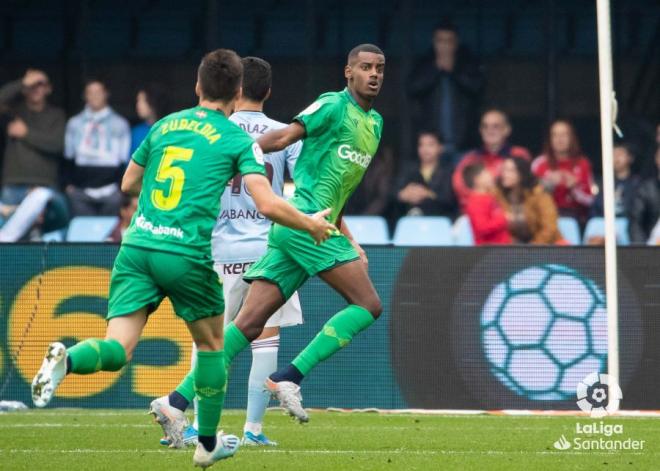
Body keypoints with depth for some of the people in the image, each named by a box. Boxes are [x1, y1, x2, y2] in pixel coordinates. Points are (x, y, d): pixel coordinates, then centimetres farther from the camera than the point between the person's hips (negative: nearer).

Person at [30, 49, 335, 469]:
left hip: (138, 246, 3)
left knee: (117, 351, -3)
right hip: (188, 254, -3)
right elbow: (268, 204, -8)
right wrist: (311, 225, 9)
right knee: (211, 344, 21)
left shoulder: (165, 125, 16)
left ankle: (65, 360, -35)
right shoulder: (238, 139, 2)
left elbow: (129, 184, 27)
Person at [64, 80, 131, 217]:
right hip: (80, 189, 1)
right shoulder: (74, 123, 13)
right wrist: (69, 183, 6)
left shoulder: (120, 124, 9)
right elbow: (68, 156, 16)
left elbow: (124, 159, 9)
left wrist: (122, 186, 1)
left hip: (111, 191, -1)